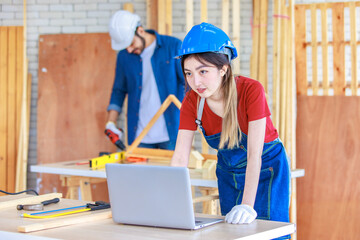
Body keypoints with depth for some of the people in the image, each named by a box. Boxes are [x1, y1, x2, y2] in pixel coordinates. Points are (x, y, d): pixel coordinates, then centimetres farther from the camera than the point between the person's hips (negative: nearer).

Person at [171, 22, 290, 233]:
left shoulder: (251, 91, -29)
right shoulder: (191, 102, -17)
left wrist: (247, 206, -42)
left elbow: (254, 154, -33)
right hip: (229, 173, 4)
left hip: (266, 170, -4)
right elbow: (180, 158, -19)